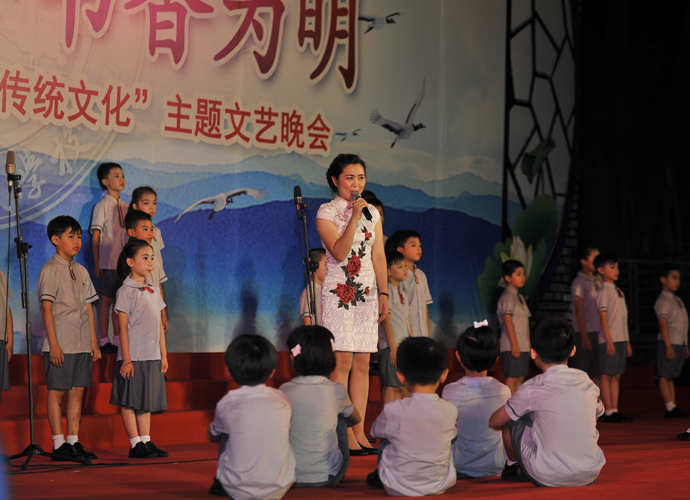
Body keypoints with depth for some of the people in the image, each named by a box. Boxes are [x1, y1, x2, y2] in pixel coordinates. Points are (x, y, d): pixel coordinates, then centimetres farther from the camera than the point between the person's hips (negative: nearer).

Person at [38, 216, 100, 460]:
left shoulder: (80, 271, 14)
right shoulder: (50, 270, -6)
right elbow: (47, 308, -11)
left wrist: (94, 342, 12)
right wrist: (54, 344, -17)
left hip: (82, 344, 7)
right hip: (61, 345, -7)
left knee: (77, 392, 7)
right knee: (57, 392, -2)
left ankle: (74, 442, 11)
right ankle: (59, 444, 1)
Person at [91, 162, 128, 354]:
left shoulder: (125, 207, 13)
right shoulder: (102, 206, -3)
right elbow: (95, 237, -5)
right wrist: (96, 264, -8)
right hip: (107, 262, -5)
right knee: (106, 300, -2)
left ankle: (117, 340, 15)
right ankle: (104, 341, 3)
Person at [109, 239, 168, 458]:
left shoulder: (153, 290, 13)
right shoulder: (126, 291, -7)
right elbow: (123, 327, -9)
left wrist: (164, 354, 13)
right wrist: (126, 359, -14)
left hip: (152, 357, 7)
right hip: (133, 357, -7)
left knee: (147, 401, 11)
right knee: (130, 401, 0)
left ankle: (146, 441, 15)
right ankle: (135, 444, 4)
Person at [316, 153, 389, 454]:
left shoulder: (372, 213, 13)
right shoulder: (327, 212, -2)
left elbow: (379, 256, 14)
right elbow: (339, 252, -16)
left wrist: (383, 294, 9)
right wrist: (355, 217, -20)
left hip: (367, 291, 5)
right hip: (339, 291, -5)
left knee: (362, 364, 3)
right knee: (343, 362, -10)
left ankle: (359, 431, 4)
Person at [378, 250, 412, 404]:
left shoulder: (403, 294, 19)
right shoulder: (387, 291, -8)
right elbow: (386, 320, -13)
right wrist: (393, 347, -17)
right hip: (390, 346, -8)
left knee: (400, 386, 8)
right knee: (391, 386, -9)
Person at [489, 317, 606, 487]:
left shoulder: (531, 390, -9)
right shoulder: (588, 383, 3)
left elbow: (494, 422, 4)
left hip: (547, 478, -4)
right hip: (590, 475, 4)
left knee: (511, 417, 12)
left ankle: (513, 466, 32)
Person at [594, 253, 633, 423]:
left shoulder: (619, 292, 17)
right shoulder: (604, 292, -6)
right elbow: (603, 318, -12)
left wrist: (627, 343, 16)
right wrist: (609, 342, -18)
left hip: (621, 340, 8)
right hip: (609, 341, -8)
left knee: (616, 375, 7)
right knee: (607, 375, -4)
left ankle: (615, 410, 8)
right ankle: (608, 412, -4)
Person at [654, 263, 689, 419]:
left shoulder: (677, 300, 19)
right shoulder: (663, 301, -7)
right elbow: (663, 324, -14)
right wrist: (668, 346, -20)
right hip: (668, 343, -8)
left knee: (672, 376, 8)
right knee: (665, 375, -6)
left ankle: (673, 408, 6)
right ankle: (670, 408, -10)